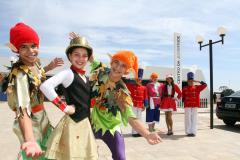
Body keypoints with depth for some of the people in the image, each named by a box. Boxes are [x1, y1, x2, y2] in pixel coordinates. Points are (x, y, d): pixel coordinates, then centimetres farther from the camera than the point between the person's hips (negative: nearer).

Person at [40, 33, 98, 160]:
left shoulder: (85, 78, 9)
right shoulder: (68, 73, -13)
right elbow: (45, 86, -27)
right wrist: (64, 107, -21)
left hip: (85, 123, 7)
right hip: (72, 123, -7)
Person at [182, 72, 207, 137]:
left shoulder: (197, 87, 6)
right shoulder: (185, 88, 6)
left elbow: (205, 85, -1)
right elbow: (183, 97, 11)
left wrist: (198, 81, -8)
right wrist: (185, 101, -3)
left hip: (195, 105, 0)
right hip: (187, 106, 0)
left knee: (194, 119, 2)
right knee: (188, 119, 0)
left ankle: (193, 132, 6)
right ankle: (188, 132, 6)